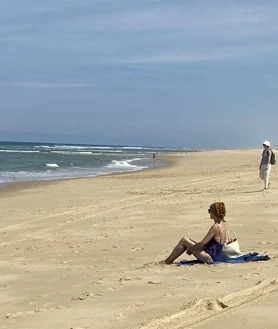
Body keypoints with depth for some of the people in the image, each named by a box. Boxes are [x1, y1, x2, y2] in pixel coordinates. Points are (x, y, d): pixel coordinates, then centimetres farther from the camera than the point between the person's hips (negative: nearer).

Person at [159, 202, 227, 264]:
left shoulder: (215, 227, -21)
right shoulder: (223, 224, 7)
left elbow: (201, 244, -20)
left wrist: (189, 249, -5)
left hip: (210, 258, -9)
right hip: (214, 256, 9)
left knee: (184, 241, -5)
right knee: (187, 240, 13)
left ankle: (167, 261, 3)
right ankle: (169, 260, 13)